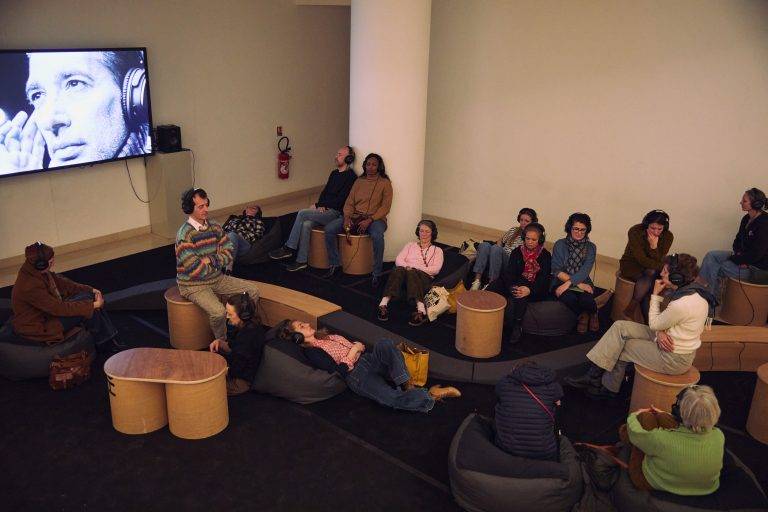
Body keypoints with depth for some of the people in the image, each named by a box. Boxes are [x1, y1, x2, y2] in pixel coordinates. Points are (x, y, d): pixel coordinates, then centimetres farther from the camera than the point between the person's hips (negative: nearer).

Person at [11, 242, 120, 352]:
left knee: (88, 295, -2)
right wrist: (93, 305, -24)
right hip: (38, 328, -9)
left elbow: (62, 283, 6)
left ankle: (111, 341, 1)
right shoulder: (30, 287, -33)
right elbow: (60, 308, -30)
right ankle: (104, 345, 2)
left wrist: (91, 290, -3)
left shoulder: (37, 271, -7)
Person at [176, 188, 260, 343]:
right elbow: (195, 270, -26)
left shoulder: (214, 226, 1)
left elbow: (229, 253, 0)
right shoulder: (184, 234, -21)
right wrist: (218, 263, -9)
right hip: (193, 285, -7)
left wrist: (210, 260, -18)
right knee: (219, 312, -30)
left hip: (217, 278, 7)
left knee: (253, 290, 0)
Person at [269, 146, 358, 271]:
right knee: (306, 225, -21)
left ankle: (288, 249, -12)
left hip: (335, 213, -7)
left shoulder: (350, 177, -7)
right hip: (324, 211, 7)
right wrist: (320, 205, 2)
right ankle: (302, 261, -20)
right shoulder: (334, 173, 20)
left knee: (302, 213, -21)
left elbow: (341, 200, -14)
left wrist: (321, 205, -10)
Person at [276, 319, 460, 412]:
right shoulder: (312, 352, -4)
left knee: (385, 344, -27)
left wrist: (359, 345, 4)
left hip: (368, 358, 7)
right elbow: (337, 369, -15)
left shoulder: (323, 335, 22)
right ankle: (430, 396, -18)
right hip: (356, 375, -7)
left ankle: (407, 387, -25)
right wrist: (353, 351, -8)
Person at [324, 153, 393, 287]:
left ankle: (376, 274, -25)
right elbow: (349, 202, 12)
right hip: (355, 217, 5)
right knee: (329, 229, -16)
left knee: (377, 236, -39)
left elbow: (385, 207, -6)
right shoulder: (359, 181, 16)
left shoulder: (385, 183, 2)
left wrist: (369, 220, -19)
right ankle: (334, 264, -2)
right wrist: (347, 218, -9)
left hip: (375, 218, -4)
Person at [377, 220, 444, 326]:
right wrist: (406, 266, -9)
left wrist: (414, 268, -8)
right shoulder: (410, 245, 31)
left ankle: (421, 310, -59)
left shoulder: (437, 250, 23)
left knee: (412, 273, -39)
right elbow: (398, 260, 14)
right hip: (406, 272, 2)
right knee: (399, 269, -35)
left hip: (424, 277, -2)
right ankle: (383, 304, -51)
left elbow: (435, 270, 5)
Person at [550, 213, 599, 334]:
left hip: (583, 283, 1)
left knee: (586, 300, -33)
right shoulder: (560, 245, 1)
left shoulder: (591, 248, 6)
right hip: (561, 283, -1)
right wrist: (578, 283, -16)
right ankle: (582, 315, -2)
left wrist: (568, 283, -24)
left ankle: (593, 314, 2)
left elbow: (584, 271, -8)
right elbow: (556, 271, -7)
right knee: (569, 298, -35)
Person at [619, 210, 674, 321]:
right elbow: (641, 259, -22)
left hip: (650, 269, 3)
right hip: (631, 265, -3)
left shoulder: (668, 236, -10)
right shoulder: (635, 232, -19)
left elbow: (658, 261, -14)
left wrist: (654, 246, -31)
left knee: (651, 273, -30)